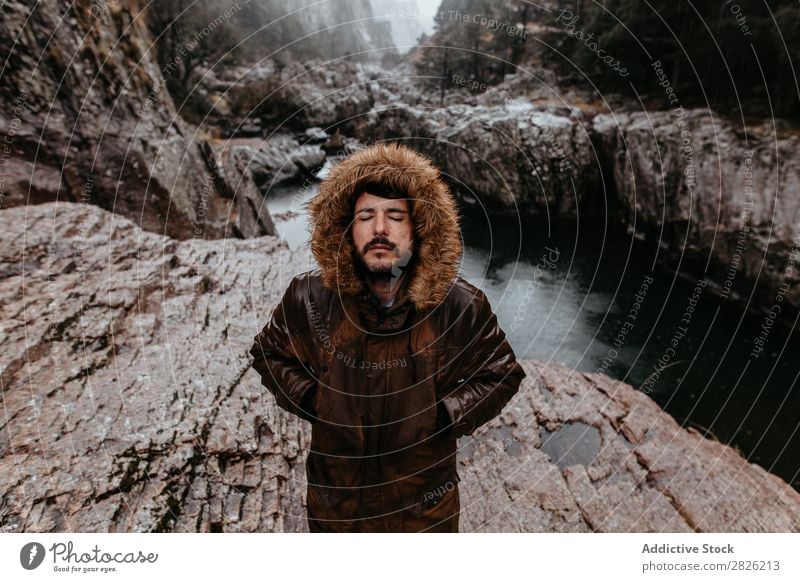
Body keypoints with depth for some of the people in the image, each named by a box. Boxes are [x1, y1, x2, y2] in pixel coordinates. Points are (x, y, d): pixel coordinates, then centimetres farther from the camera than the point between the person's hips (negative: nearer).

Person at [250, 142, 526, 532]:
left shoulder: (461, 306, -22)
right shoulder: (309, 296, -18)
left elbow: (501, 375, -6)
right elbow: (269, 353, 0)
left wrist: (445, 415, -18)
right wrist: (310, 400, -13)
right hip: (335, 497, 2)